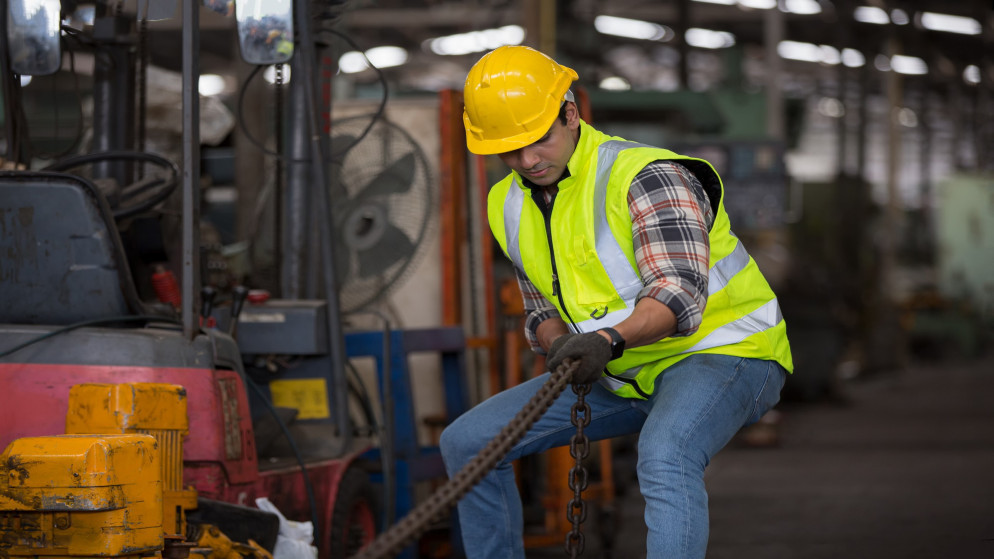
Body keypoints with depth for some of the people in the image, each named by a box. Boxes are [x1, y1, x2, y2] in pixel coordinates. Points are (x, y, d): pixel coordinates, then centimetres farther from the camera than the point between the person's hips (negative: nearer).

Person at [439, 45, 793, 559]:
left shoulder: (645, 176, -20)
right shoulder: (509, 207, 4)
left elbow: (679, 295, -30)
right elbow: (543, 310, 11)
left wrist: (610, 339, -48)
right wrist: (558, 342, -13)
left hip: (723, 352, -8)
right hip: (625, 375, 8)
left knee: (664, 455, -41)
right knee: (466, 442, 4)